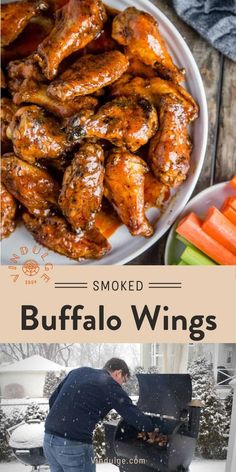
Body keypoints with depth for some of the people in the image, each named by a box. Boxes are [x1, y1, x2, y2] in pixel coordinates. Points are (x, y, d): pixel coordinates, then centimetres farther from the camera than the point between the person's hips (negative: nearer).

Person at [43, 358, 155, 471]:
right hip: (74, 445, -7)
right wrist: (151, 429, 14)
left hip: (49, 439, 7)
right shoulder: (111, 386, -4)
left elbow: (53, 400, 17)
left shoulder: (79, 371, 15)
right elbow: (135, 416, -4)